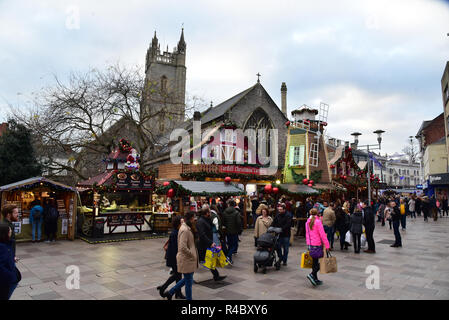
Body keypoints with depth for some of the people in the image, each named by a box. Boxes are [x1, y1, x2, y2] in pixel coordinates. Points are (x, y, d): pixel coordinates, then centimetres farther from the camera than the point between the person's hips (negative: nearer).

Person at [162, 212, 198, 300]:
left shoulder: (188, 228, 9)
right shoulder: (184, 230, -23)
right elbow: (183, 247, -29)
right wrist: (192, 254, -16)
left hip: (189, 259, 10)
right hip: (186, 260, -10)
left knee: (187, 280, 21)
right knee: (188, 281, 5)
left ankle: (170, 292, 31)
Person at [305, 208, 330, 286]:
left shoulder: (308, 222, 8)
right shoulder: (318, 222, -14)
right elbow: (322, 235, -15)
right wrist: (327, 245, -11)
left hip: (310, 245, 7)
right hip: (317, 245, -7)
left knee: (315, 261, 14)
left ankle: (315, 279, 20)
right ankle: (312, 275, -11)